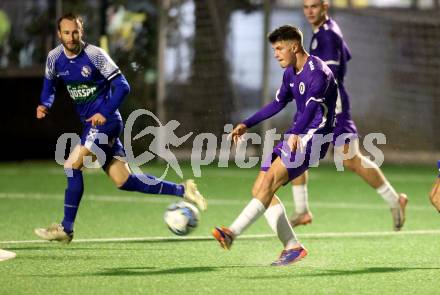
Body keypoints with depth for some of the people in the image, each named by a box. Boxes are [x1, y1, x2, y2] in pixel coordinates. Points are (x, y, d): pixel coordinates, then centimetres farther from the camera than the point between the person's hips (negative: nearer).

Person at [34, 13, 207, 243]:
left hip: (105, 121, -7)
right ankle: (182, 190, 13)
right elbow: (49, 86, 20)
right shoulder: (54, 58, 3)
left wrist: (105, 113, -22)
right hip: (90, 123, 7)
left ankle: (66, 229, -6)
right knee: (123, 181, 3)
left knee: (72, 165, -17)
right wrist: (45, 105, -1)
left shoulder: (95, 55, -14)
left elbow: (122, 86, -12)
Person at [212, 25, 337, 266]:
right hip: (296, 136, 10)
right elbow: (278, 103, 29)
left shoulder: (317, 72, -16)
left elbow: (311, 107, -31)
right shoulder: (291, 73, 15)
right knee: (259, 189, 1)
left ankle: (233, 232, -34)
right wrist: (247, 125, 27)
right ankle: (292, 247, 0)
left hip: (313, 136, -10)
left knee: (270, 180, -25)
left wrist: (295, 134, -46)